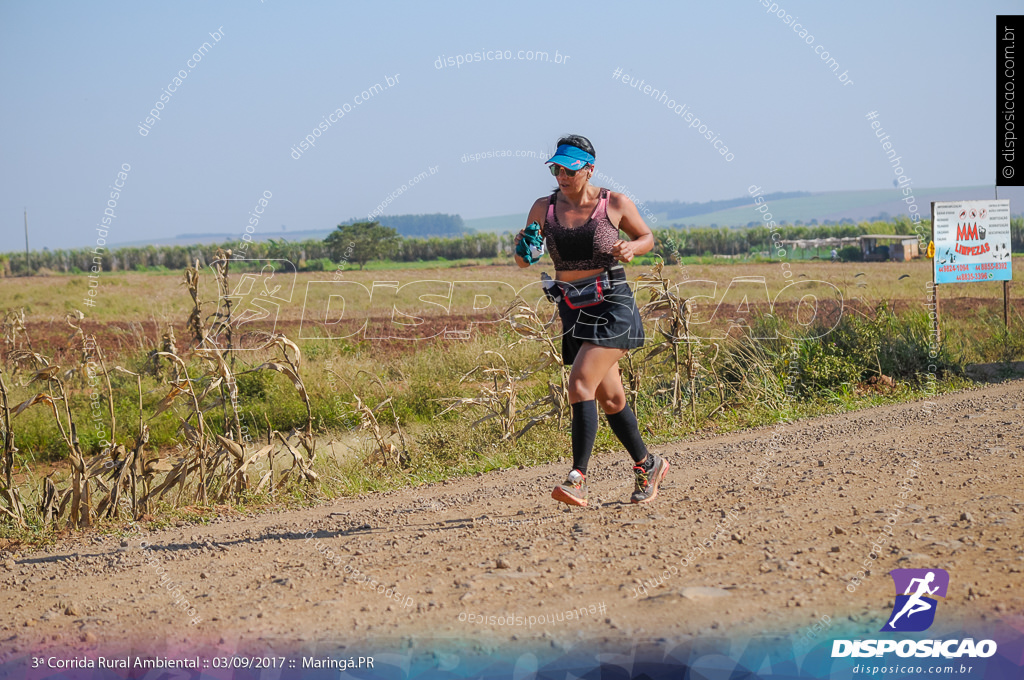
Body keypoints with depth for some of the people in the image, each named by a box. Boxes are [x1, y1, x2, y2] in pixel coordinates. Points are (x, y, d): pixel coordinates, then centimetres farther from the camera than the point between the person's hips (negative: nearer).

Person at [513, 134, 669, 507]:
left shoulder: (615, 204, -6)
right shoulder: (544, 208, 2)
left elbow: (647, 237, 9)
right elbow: (523, 261, 5)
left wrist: (631, 248, -13)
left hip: (613, 307, -5)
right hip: (572, 309, 5)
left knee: (581, 383, -21)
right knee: (609, 397, 13)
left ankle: (578, 477, -23)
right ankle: (647, 465, 32)